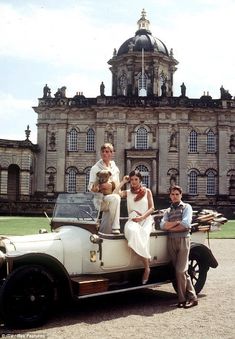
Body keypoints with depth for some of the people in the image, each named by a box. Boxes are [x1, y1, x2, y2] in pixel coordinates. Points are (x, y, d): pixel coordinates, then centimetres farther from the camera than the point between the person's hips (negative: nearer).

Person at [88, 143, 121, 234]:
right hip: (99, 199, -5)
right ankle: (115, 228, -34)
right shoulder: (95, 168, 4)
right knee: (114, 198, -34)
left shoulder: (115, 168, 16)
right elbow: (90, 187, -1)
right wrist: (100, 186, -22)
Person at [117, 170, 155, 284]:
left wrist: (142, 217, -11)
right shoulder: (128, 193, 17)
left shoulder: (147, 191, 14)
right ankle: (147, 266, -31)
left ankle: (146, 268, -28)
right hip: (133, 220, 1)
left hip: (146, 219, -1)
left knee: (141, 234, -36)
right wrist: (123, 182, 7)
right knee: (133, 231, -37)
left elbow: (151, 208, 5)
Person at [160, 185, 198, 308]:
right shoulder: (168, 211, 18)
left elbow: (185, 224, -11)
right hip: (171, 241, 5)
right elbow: (162, 225, 1)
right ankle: (191, 297, 11)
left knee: (180, 270, -10)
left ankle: (182, 298, 1)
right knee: (182, 271, 5)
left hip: (183, 240, -5)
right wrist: (177, 222, -8)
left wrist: (170, 227, -3)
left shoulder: (186, 207, 5)